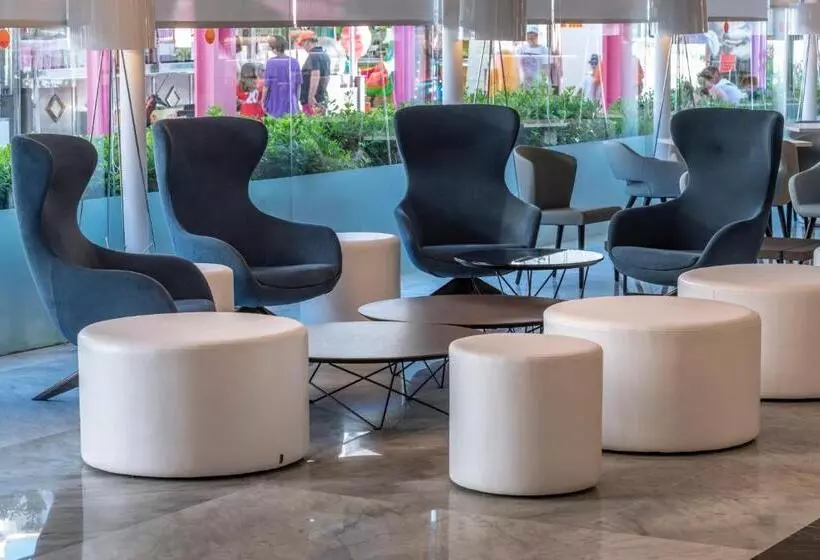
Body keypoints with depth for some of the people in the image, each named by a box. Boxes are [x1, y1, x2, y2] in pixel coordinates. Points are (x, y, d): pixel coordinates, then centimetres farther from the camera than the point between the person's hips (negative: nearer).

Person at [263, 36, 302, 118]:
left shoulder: (270, 63, -11)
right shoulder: (294, 62, -1)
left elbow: (267, 85, -8)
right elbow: (298, 84, 5)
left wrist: (263, 102, 4)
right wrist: (297, 101, 17)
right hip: (291, 105, 3)